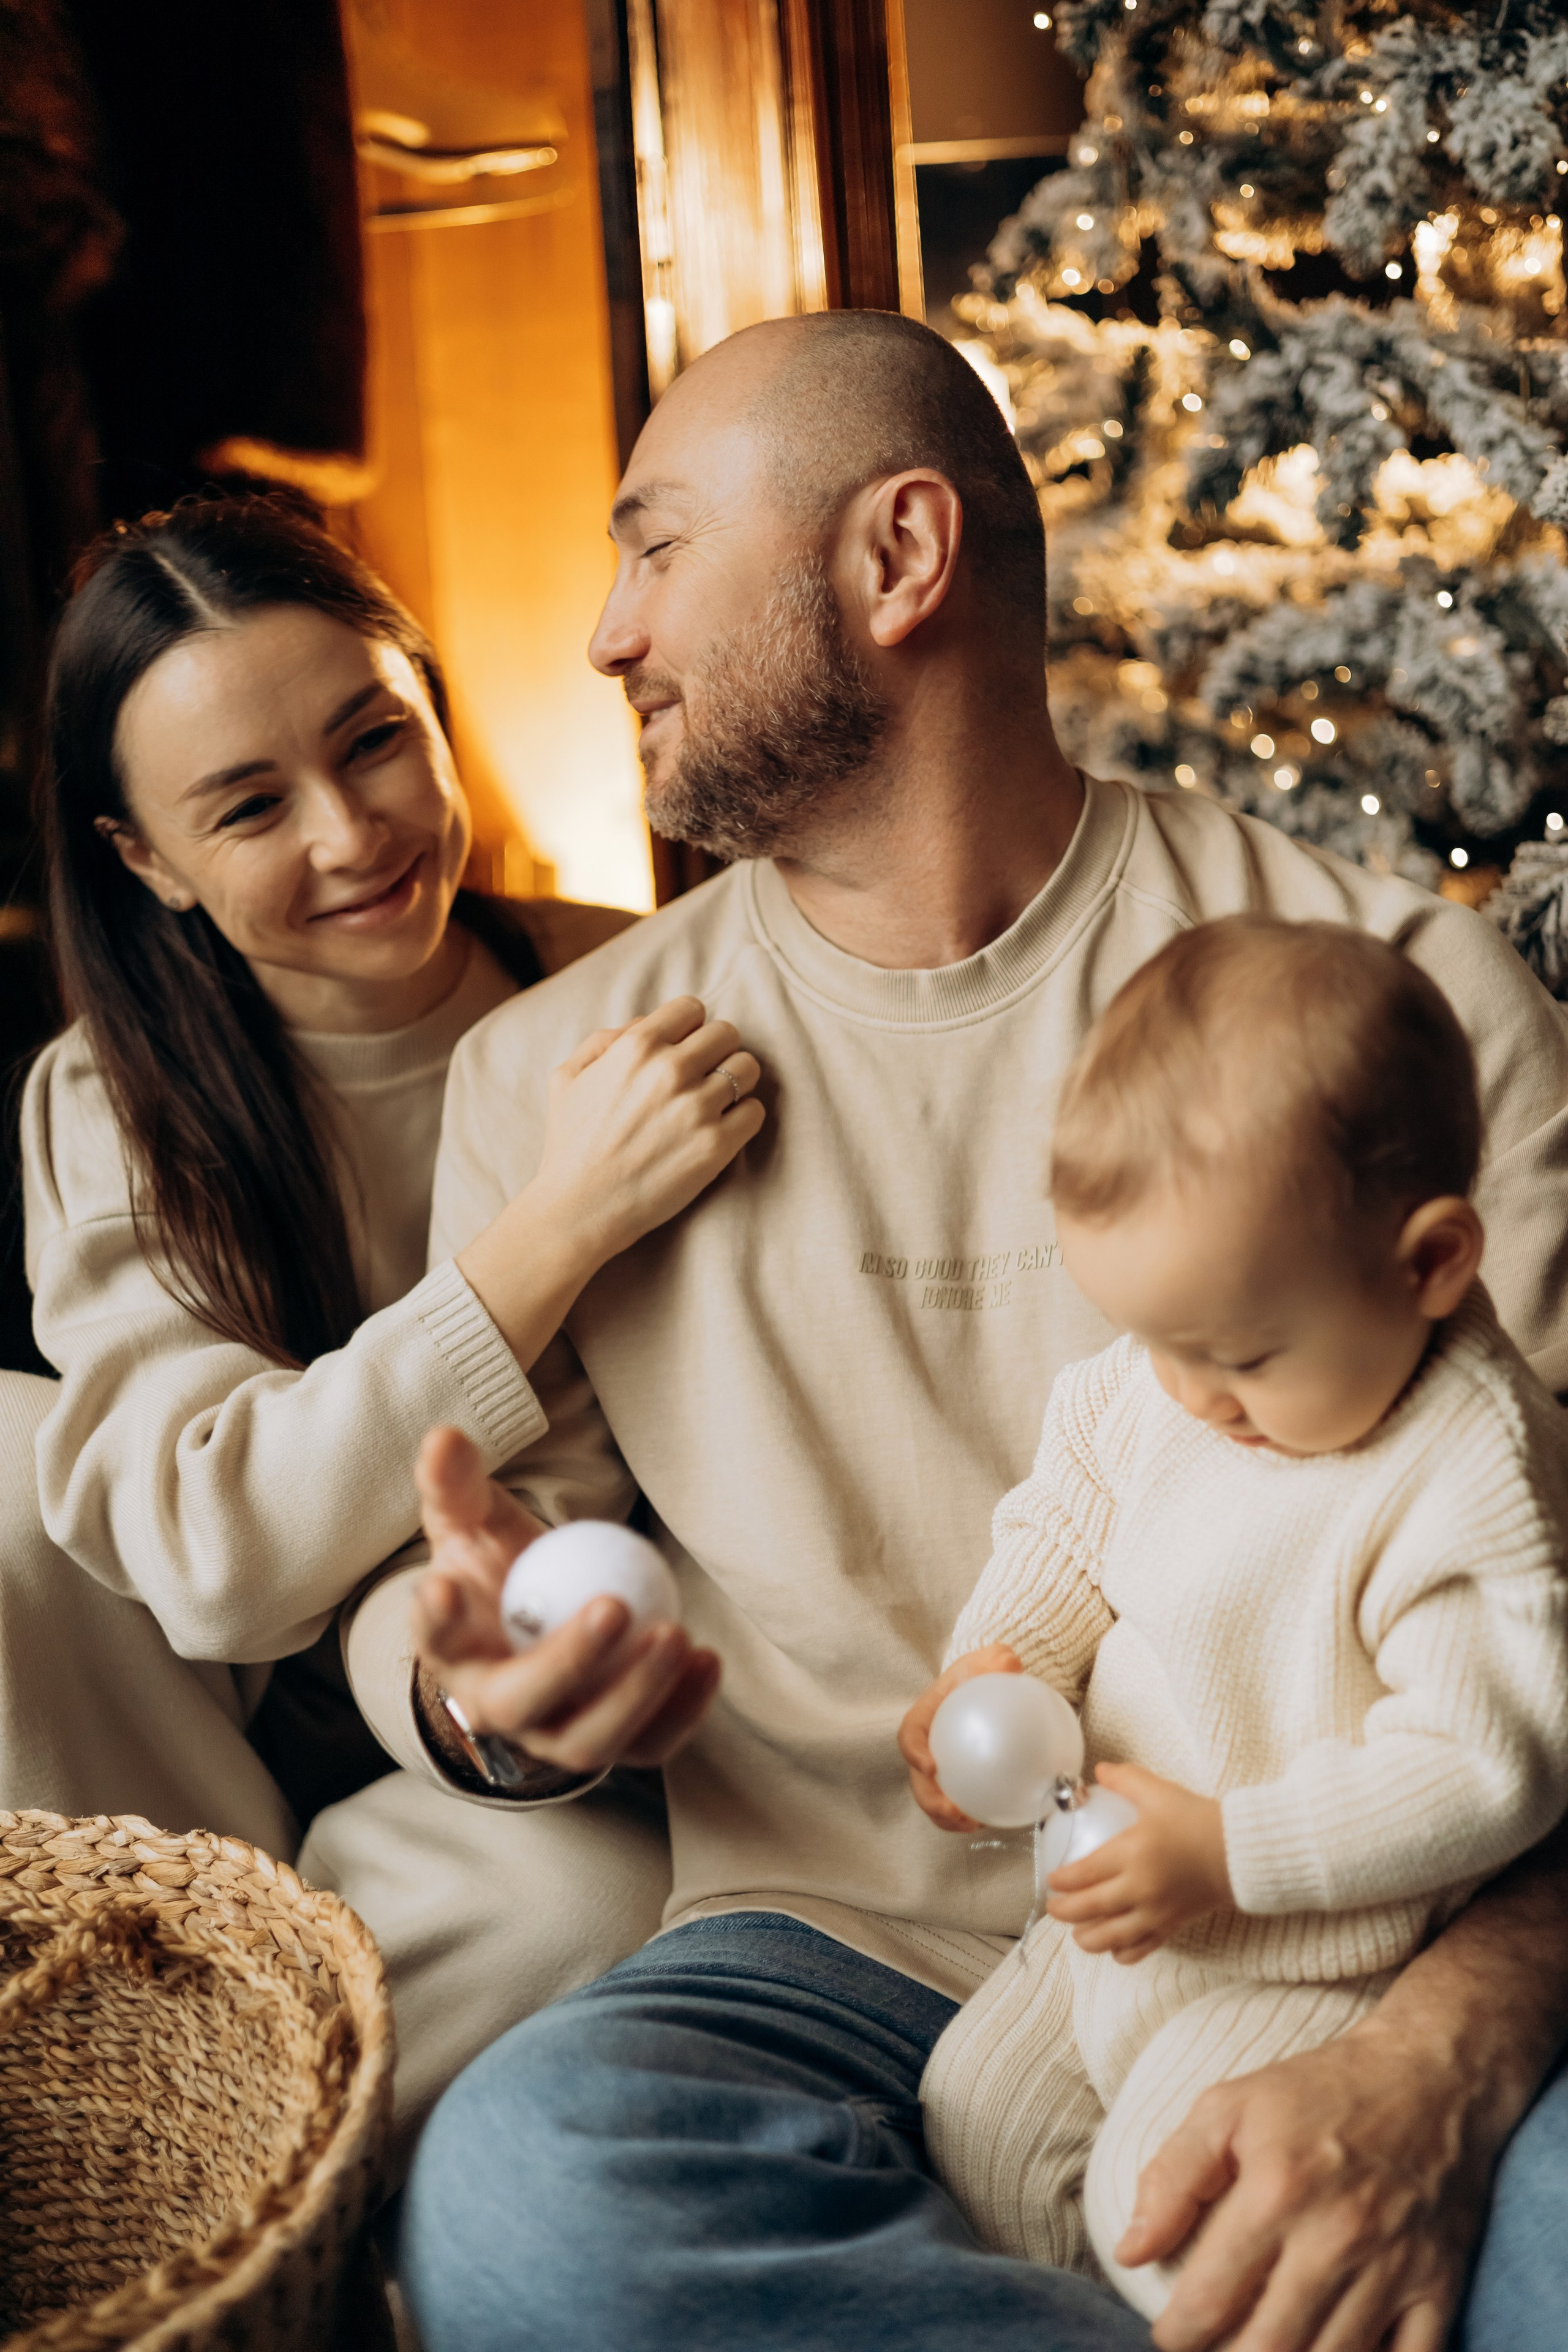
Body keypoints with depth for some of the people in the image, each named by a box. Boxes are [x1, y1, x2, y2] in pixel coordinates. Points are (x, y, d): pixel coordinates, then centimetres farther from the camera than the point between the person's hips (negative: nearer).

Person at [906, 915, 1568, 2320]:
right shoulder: (1149, 1393, -6)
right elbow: (1064, 1534, 9)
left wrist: (1234, 1854, -26)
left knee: (1165, 2208, -17)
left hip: (1320, 1960, -7)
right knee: (975, 2120, 10)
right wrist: (987, 1669, -11)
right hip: (1116, 1898, 7)